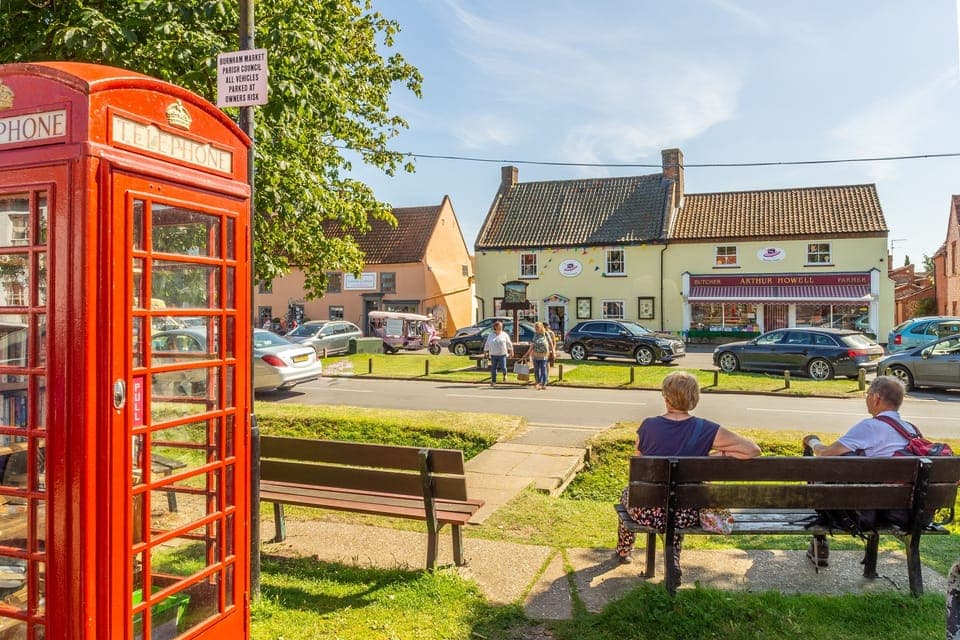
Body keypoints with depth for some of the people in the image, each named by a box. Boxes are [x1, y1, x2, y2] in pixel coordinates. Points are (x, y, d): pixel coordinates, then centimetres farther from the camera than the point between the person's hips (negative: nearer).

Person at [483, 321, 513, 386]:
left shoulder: (504, 334, 2)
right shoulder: (490, 335, 5)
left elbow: (509, 343, 7)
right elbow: (487, 344, 9)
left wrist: (511, 351, 5)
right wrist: (485, 352, 7)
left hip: (502, 355, -1)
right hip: (493, 355, 1)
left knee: (503, 368, -10)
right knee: (493, 369, 2)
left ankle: (505, 374, 24)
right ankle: (493, 382, 13)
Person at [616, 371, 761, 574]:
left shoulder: (648, 426, -13)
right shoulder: (705, 430, -13)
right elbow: (754, 450, -14)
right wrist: (716, 455, -5)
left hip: (647, 512, -1)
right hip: (686, 517, 2)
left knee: (627, 493, 35)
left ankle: (623, 552, 54)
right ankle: (674, 560, 30)